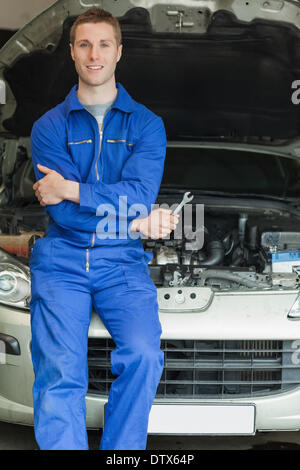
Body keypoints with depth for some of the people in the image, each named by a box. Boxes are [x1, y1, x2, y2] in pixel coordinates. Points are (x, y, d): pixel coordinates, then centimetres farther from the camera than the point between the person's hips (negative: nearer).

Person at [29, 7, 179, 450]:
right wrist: (131, 222, -9)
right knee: (60, 373, -18)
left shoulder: (146, 125, 10)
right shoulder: (49, 126, 9)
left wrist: (70, 189, -9)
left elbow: (140, 194, -7)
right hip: (61, 260, 0)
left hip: (122, 263, 0)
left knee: (143, 355, -23)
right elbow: (62, 213, -3)